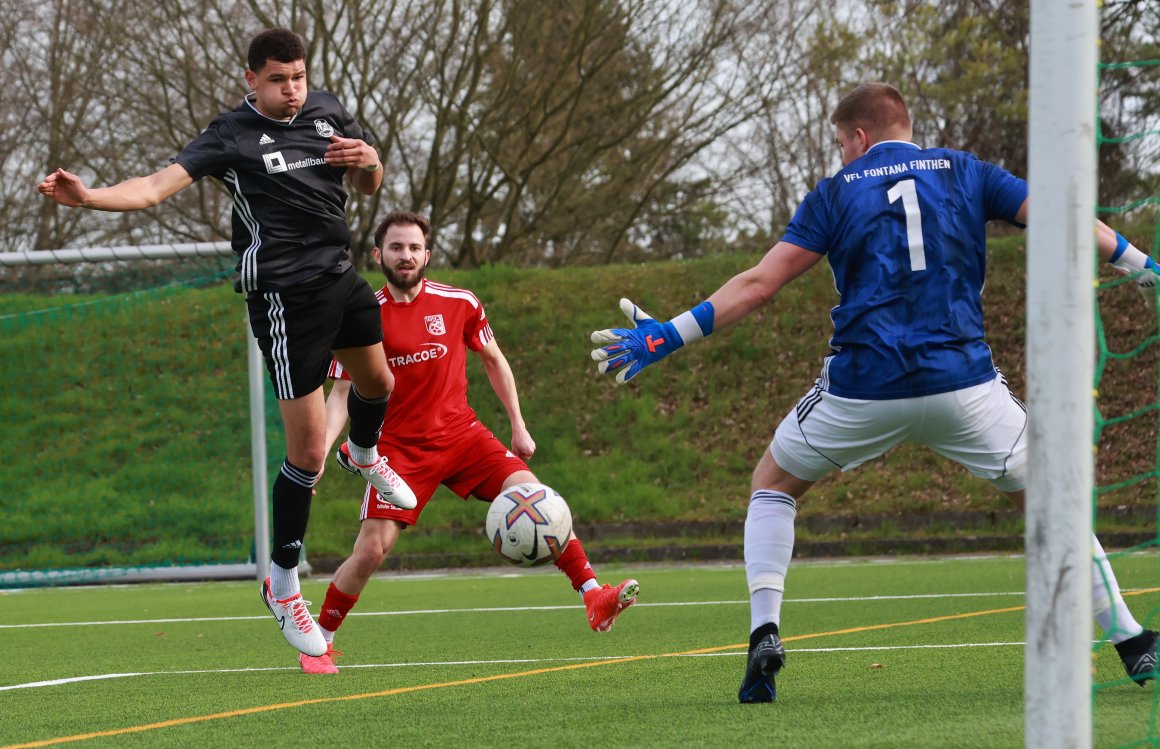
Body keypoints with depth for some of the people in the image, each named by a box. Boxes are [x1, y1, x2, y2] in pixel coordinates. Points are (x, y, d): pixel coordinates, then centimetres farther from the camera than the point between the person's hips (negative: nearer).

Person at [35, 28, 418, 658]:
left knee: (377, 382, 31)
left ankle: (364, 455, 66)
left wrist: (367, 160, -8)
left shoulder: (326, 111, 5)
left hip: (340, 276, 7)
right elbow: (158, 185, -24)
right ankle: (282, 583, 6)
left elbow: (370, 186, 17)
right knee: (307, 450, -8)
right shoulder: (233, 136, -14)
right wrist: (89, 197, -41)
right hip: (284, 296, -7)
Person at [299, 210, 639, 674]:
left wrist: (518, 426, 13)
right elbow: (341, 394, -3)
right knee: (371, 550, -12)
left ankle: (593, 596, -20)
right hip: (400, 448, -2)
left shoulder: (459, 304, -1)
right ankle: (320, 643, 9)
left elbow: (493, 361, 15)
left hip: (462, 435, 2)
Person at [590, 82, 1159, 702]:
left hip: (861, 388, -1)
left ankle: (764, 633, 5)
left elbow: (759, 284, 3)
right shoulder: (963, 173, 12)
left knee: (772, 485, 23)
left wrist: (667, 337, 7)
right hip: (963, 383, 1)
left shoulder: (837, 193, 9)